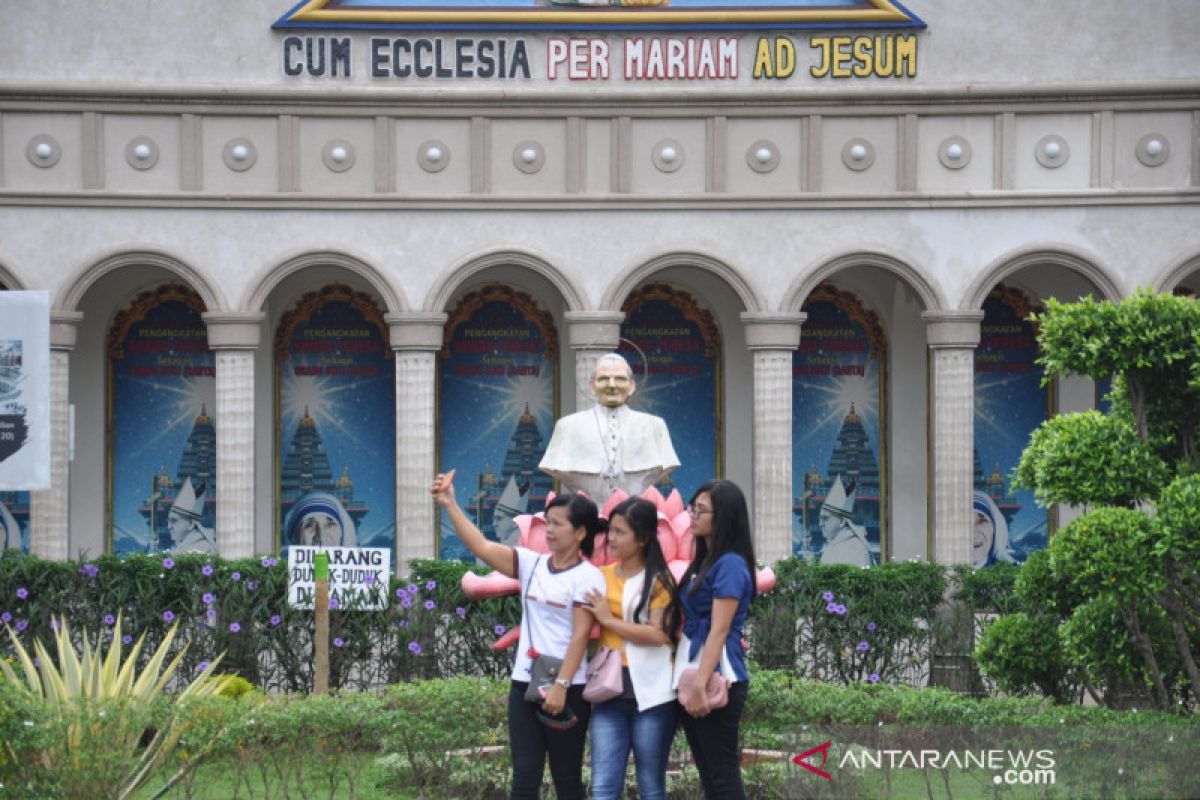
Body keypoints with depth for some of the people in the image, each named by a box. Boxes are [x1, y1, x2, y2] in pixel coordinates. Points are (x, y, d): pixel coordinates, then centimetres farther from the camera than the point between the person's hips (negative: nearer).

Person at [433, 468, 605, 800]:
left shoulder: (588, 577, -6)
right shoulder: (531, 564, 8)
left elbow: (581, 635, -12)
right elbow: (481, 547, 2)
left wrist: (561, 685, -19)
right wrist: (450, 505, -6)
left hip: (567, 689, -5)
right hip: (524, 684, 5)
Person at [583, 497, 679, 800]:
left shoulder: (658, 581, -3)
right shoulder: (601, 578, 12)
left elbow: (658, 634, -16)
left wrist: (609, 619, -12)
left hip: (650, 694, -4)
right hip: (610, 694, 4)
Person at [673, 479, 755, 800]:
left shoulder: (730, 564, -12)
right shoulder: (701, 562, 15)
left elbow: (719, 631, -19)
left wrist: (700, 686, -24)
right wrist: (688, 683, 12)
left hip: (717, 679, -9)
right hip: (690, 675, 9)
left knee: (723, 774, -6)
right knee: (708, 773, 12)